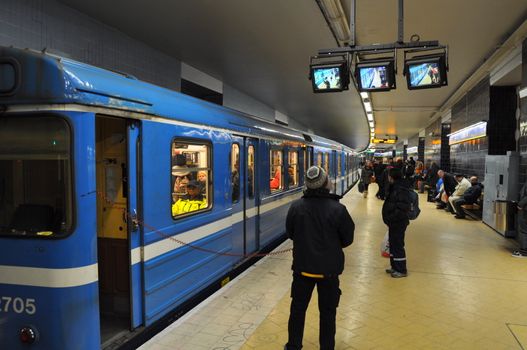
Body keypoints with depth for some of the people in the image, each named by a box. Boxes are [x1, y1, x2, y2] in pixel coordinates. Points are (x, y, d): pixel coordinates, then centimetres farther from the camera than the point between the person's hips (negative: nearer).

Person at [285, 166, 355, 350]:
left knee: (298, 308, 18)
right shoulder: (338, 209, -18)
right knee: (327, 312, 15)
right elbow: (348, 238, -6)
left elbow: (290, 233, 2)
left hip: (302, 267, 2)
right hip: (329, 268, -1)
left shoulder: (296, 206, -13)